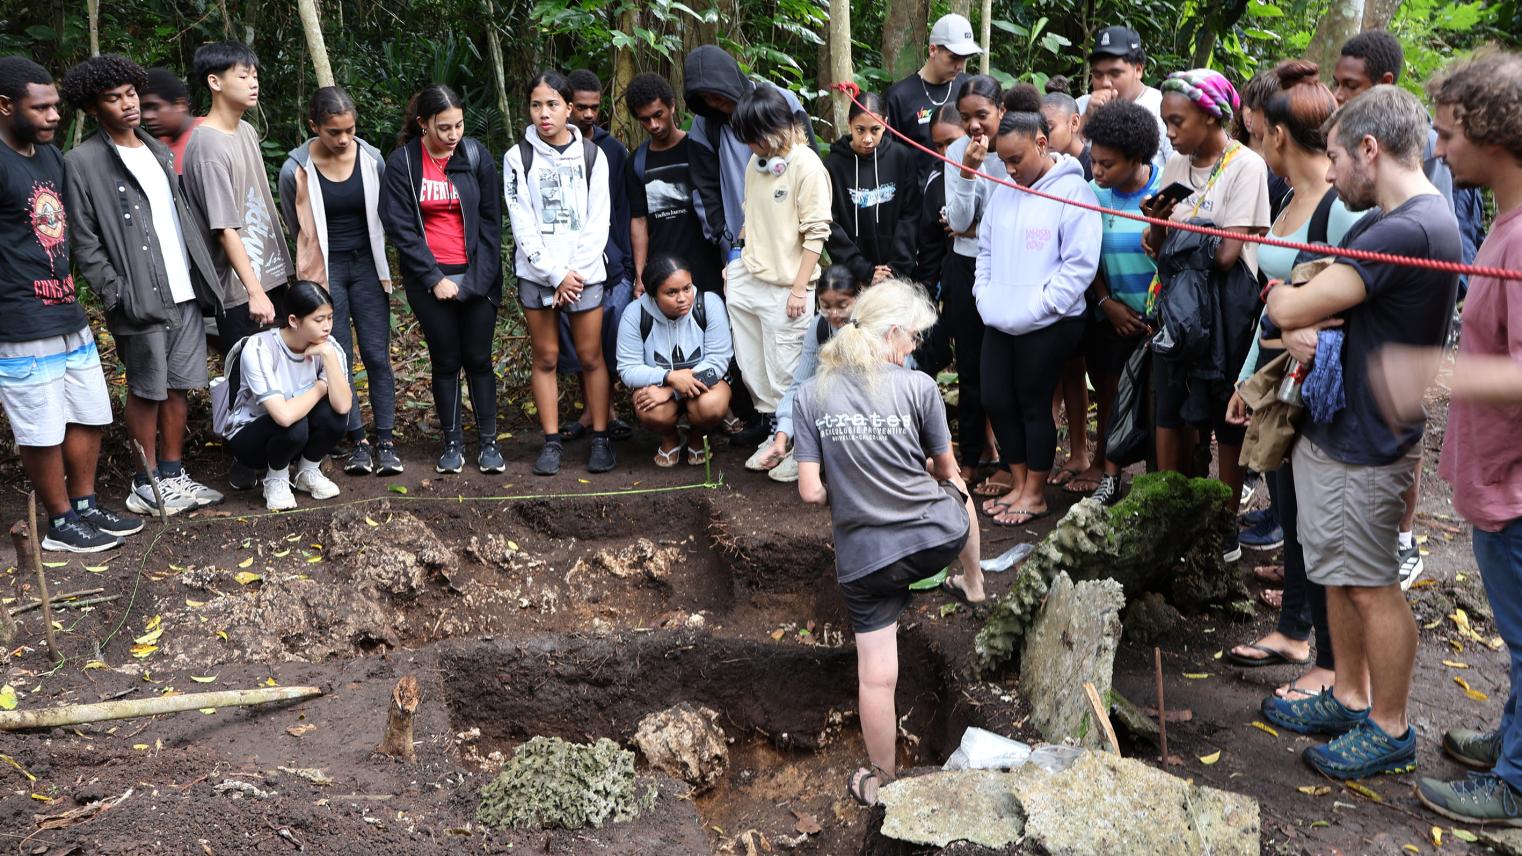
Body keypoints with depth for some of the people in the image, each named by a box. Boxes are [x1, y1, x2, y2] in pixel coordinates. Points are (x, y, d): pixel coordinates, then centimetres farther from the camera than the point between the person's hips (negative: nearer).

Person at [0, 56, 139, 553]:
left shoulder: (52, 155, 13)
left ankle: (85, 507, 29)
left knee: (89, 416, 15)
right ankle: (60, 525, 15)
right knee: (43, 431, 2)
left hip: (69, 315, 9)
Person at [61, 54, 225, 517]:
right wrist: (117, 295, -15)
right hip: (141, 300, -6)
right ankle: (146, 484, 15)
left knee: (179, 385, 11)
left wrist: (206, 277, 12)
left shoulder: (157, 150, 14)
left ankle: (173, 474, 22)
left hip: (186, 291, 6)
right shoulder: (82, 162, -6)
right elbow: (84, 242, -9)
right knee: (147, 391, 3)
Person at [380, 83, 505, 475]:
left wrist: (480, 276, -7)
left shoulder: (476, 155, -1)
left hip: (476, 276, 0)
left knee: (478, 358, 5)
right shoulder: (401, 163, -4)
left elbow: (491, 219, 1)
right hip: (429, 278, 0)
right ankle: (453, 443, 19)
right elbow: (400, 227, -5)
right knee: (445, 361, 8)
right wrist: (434, 278, -10)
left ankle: (488, 441, 15)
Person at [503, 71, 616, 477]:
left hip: (584, 273, 0)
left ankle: (600, 437, 11)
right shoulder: (518, 157, 1)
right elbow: (523, 226, -4)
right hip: (537, 273, 0)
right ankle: (552, 441, 12)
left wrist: (574, 273, -10)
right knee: (545, 357, 5)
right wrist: (556, 275, -11)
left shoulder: (592, 155, 3)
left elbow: (597, 222, -1)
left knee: (590, 356, 2)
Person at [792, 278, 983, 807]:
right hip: (938, 539, 0)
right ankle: (973, 584, 56)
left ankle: (881, 780, 29)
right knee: (958, 493, 35)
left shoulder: (811, 394, -7)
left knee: (876, 677, 12)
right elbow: (946, 470, 2)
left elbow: (810, 491, -8)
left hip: (863, 559, 1)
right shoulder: (918, 388, -12)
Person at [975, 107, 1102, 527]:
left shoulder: (1072, 191, -12)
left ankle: (1035, 494, 21)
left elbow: (1080, 263, -16)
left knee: (1035, 406, 4)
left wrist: (1035, 306, -17)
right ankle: (1019, 483, 28)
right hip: (999, 322, 7)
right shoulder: (1003, 192, 9)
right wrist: (984, 293, 5)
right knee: (996, 401, 10)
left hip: (1047, 325, -7)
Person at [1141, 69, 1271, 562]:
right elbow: (1159, 247, 7)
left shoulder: (1246, 166, -12)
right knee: (1171, 411, 11)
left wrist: (1174, 227, -7)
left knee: (1227, 420, 5)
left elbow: (1226, 253, -19)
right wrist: (1157, 225, -14)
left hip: (1225, 305, -6)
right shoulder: (1177, 166, 8)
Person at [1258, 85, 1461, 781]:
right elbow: (1297, 313, 12)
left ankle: (1390, 730, 20)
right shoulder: (1383, 221, 12)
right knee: (1341, 573, 19)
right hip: (1333, 429, 10)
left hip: (1364, 444, -10)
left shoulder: (1408, 230, -24)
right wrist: (1302, 332, -10)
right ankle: (1349, 698, 34)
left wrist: (1280, 295, -3)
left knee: (1370, 586, 4)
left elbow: (1292, 307, -25)